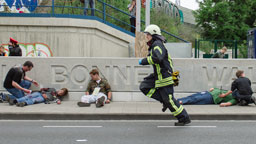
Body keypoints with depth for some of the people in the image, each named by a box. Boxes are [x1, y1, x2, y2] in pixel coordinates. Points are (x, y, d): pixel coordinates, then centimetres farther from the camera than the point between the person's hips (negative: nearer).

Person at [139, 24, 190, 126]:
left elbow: (157, 58, -32)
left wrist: (143, 61, -25)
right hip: (158, 76, 10)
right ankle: (165, 100, 8)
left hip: (165, 76, -10)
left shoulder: (157, 44, -16)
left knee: (169, 99, -6)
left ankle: (184, 118, 6)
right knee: (144, 87, 5)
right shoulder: (153, 45, 16)